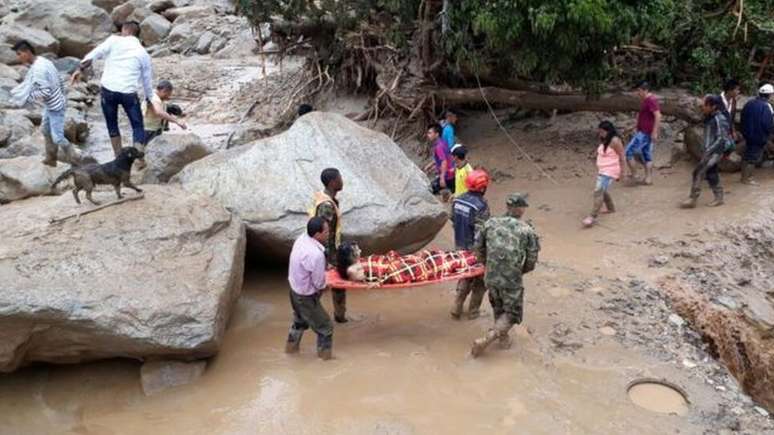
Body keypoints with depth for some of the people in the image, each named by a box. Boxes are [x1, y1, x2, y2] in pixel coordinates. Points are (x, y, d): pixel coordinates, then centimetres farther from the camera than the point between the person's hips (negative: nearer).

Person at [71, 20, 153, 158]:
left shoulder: (114, 40, 6)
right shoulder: (143, 53, 12)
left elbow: (94, 54, -8)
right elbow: (147, 79, 18)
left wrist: (80, 68, -6)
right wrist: (149, 99, 29)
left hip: (107, 90, 0)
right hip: (129, 93, 0)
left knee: (112, 126, 18)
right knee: (138, 127, 10)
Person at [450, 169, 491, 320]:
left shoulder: (458, 200, -1)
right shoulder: (481, 206, -24)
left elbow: (453, 221, 8)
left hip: (460, 246, 7)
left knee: (465, 277, 23)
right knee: (480, 281, 14)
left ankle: (456, 309, 24)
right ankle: (473, 311, 23)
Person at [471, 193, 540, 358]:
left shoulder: (491, 223, 0)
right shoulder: (528, 231, -7)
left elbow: (478, 248, 8)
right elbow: (531, 261, -4)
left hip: (491, 277, 4)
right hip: (512, 281, -4)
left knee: (498, 308, 29)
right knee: (512, 314, 14)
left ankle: (503, 338, 41)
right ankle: (486, 339, -1)